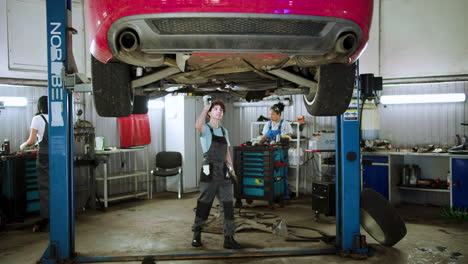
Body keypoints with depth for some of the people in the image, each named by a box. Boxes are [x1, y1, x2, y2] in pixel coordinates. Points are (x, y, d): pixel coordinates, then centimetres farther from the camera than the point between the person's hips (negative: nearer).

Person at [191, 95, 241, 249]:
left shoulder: (224, 131, 16)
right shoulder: (206, 129, -4)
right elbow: (198, 125, -30)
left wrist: (231, 166, 9)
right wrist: (206, 107, -24)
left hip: (223, 173, 5)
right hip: (209, 172, -5)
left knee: (228, 205, 1)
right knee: (204, 204, 4)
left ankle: (229, 238, 8)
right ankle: (197, 235, 23)